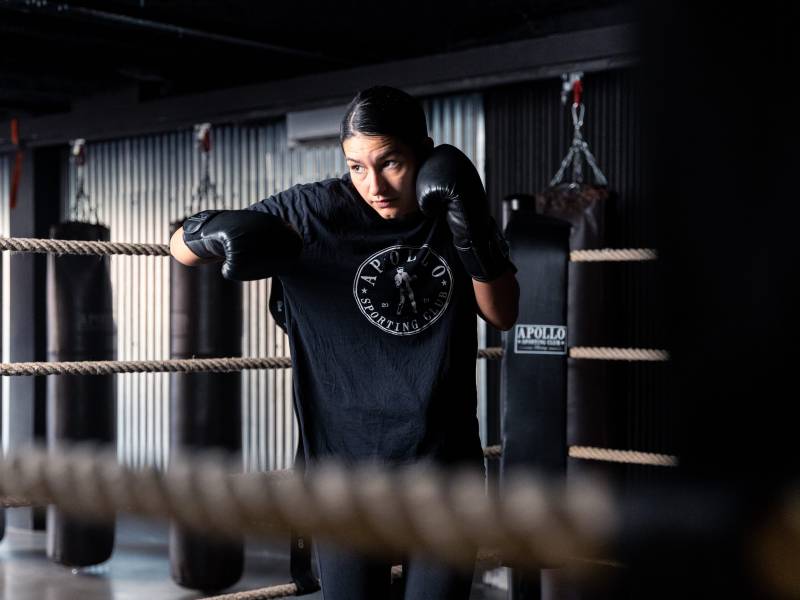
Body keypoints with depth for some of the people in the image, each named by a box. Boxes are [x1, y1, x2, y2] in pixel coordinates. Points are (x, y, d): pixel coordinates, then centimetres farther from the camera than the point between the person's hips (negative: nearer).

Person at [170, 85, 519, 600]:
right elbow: (181, 246, -3)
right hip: (346, 459, -2)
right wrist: (217, 231, -27)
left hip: (444, 458, 2)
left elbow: (503, 315, 1)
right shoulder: (317, 211, -9)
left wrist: (472, 229, -14)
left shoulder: (457, 209, 0)